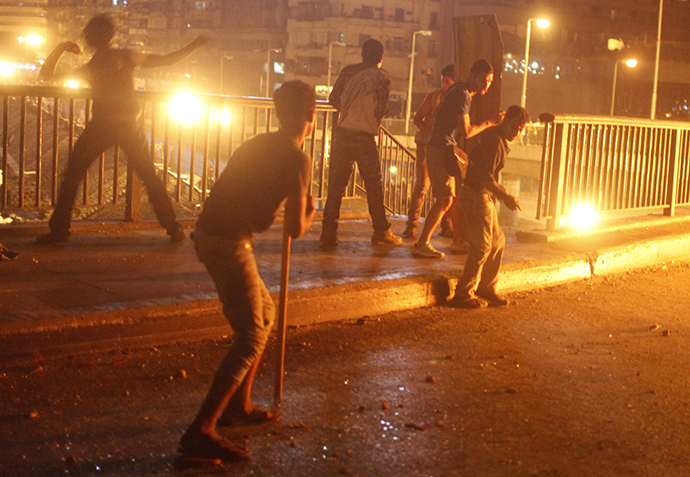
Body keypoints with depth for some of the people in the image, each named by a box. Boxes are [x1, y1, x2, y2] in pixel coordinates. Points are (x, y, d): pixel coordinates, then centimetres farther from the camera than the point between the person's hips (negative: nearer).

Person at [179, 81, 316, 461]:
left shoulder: (260, 144, 15)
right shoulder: (296, 159, -11)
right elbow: (296, 229, -12)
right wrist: (308, 212, 10)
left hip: (211, 233, 10)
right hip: (229, 243, -9)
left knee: (264, 313, 23)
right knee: (250, 337, -10)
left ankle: (238, 405, 30)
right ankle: (201, 431, -16)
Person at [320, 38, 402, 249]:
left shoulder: (348, 71, 8)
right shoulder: (381, 76, -1)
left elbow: (333, 99, 8)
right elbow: (382, 108, -6)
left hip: (343, 131, 3)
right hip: (365, 135, -3)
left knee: (336, 182, 6)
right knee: (373, 184, 7)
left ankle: (329, 233, 2)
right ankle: (381, 231, 13)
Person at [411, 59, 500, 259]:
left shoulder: (458, 90, 14)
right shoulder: (463, 95, -17)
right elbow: (466, 131, -18)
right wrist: (488, 123, -7)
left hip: (449, 150, 10)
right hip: (441, 150, -10)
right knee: (445, 199, -13)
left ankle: (458, 241, 23)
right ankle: (421, 244, -12)